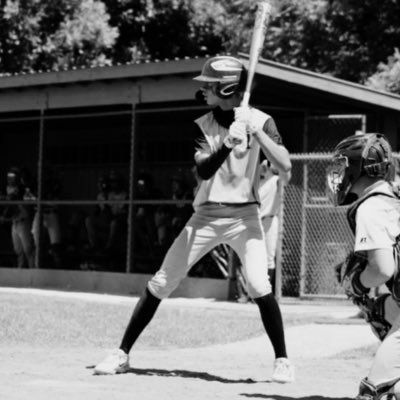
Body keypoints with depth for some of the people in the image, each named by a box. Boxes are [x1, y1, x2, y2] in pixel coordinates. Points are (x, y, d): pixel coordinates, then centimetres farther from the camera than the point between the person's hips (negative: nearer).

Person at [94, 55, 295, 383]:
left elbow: (285, 165, -18)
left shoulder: (260, 121, -7)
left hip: (244, 216, -2)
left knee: (259, 286, -20)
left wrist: (256, 132, -26)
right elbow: (203, 170, -17)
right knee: (160, 284, 0)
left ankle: (282, 359, -3)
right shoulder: (202, 125, -2)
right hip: (206, 217, 3)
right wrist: (228, 144, -33)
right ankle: (122, 354, 9)